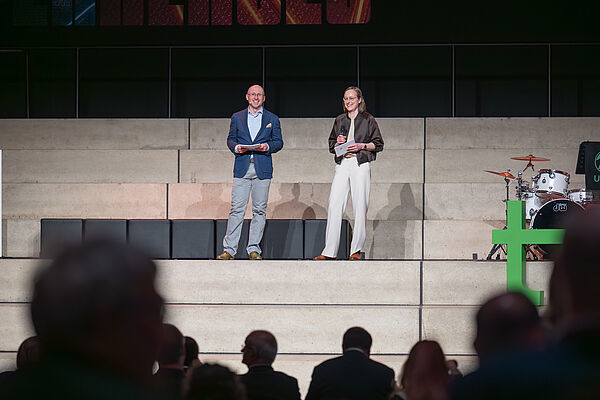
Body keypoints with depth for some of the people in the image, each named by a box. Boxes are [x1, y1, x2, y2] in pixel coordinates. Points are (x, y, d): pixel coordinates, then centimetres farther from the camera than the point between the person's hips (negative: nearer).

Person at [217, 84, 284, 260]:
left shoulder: (272, 119, 12)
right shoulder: (237, 117, 14)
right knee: (237, 209, -6)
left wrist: (268, 146, -10)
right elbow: (230, 139, 14)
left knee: (259, 210, 0)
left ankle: (254, 249, 6)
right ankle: (229, 249, -5)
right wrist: (236, 147, -8)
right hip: (242, 169, 0)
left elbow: (279, 142, 10)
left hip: (263, 169, 0)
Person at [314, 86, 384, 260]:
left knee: (360, 207, -4)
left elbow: (378, 144, 5)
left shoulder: (368, 120, 5)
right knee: (334, 205, -7)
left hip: (361, 165, -3)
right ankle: (330, 251, -6)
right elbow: (331, 145, 23)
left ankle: (356, 250, 5)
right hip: (342, 165, 3)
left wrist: (361, 146, -10)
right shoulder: (340, 120, 17)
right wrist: (337, 143, 2)